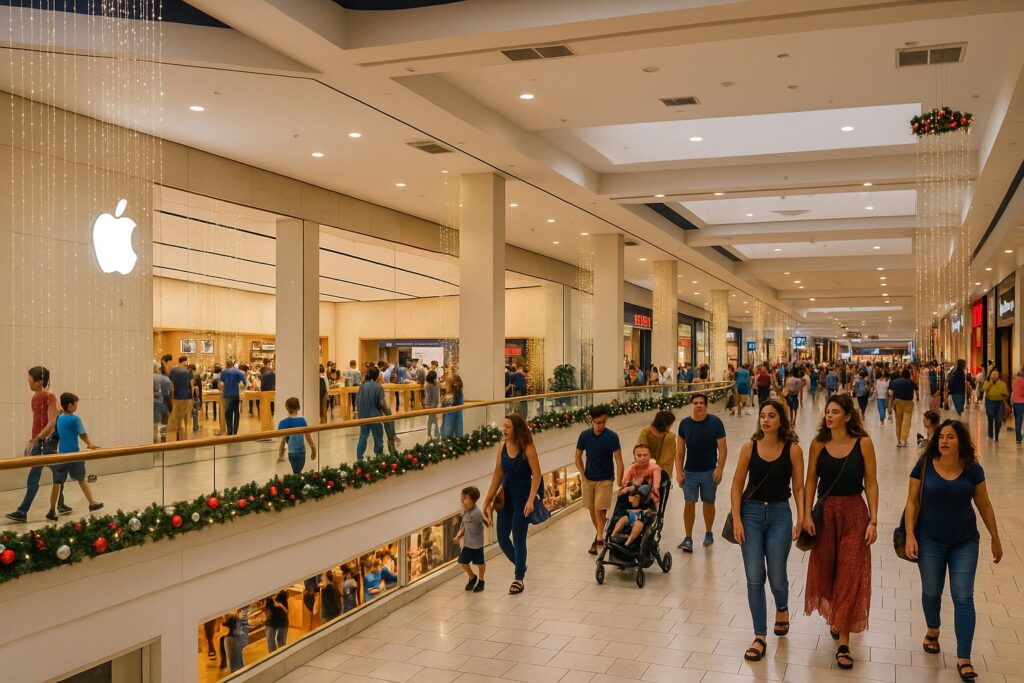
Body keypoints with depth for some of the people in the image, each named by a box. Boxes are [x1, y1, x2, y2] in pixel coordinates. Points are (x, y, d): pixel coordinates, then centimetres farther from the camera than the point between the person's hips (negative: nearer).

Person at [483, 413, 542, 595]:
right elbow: (498, 474, 4)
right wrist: (488, 500, 5)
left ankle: (519, 579, 18)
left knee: (518, 538, 0)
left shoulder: (528, 449, -17)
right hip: (506, 496, 6)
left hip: (523, 496, -6)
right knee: (502, 537, 9)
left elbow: (536, 475, -17)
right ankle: (520, 566, 35)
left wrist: (531, 499, -25)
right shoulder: (503, 447, -2)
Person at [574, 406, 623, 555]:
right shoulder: (584, 435, -8)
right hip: (588, 479, 3)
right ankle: (600, 534, 29)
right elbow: (578, 457, 5)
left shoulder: (612, 437, -17)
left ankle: (598, 538, -2)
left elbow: (618, 460, -16)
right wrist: (583, 475, -1)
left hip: (605, 480, -3)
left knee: (600, 510, -10)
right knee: (592, 509, 11)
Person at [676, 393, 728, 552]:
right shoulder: (685, 424, -2)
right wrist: (679, 471, -2)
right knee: (689, 503, -1)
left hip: (709, 472, -1)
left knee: (708, 503, 13)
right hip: (690, 472, 1)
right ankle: (688, 538, 6)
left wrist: (720, 469, -13)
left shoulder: (715, 423, -8)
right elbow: (680, 451, 4)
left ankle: (709, 533, 31)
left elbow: (722, 449, -5)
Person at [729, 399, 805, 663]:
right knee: (754, 578, 0)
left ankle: (782, 608, 42)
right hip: (751, 513, 1)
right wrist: (736, 519, -6)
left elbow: (798, 488, -2)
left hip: (780, 515, -1)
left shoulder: (793, 450, -7)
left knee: (776, 577, 5)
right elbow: (737, 485, 0)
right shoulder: (749, 447, -4)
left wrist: (801, 520, -10)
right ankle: (760, 638, 13)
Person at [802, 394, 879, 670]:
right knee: (825, 569, 13)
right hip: (825, 512, 2)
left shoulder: (863, 443, -8)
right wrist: (807, 515, -7)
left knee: (850, 574, -2)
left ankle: (843, 642, 3)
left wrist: (873, 520, -8)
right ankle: (834, 617, 41)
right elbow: (811, 481, 0)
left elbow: (871, 483, -5)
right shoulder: (818, 444, -3)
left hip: (854, 513, -2)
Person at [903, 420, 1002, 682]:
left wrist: (995, 538, 10)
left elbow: (984, 505, 4)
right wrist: (910, 535, -12)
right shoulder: (924, 465, -10)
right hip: (930, 541, 0)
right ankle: (933, 631, 44)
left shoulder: (972, 469, -6)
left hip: (965, 543, 0)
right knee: (932, 592, 13)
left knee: (963, 597, -2)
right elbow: (912, 502, -6)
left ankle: (964, 659, 4)